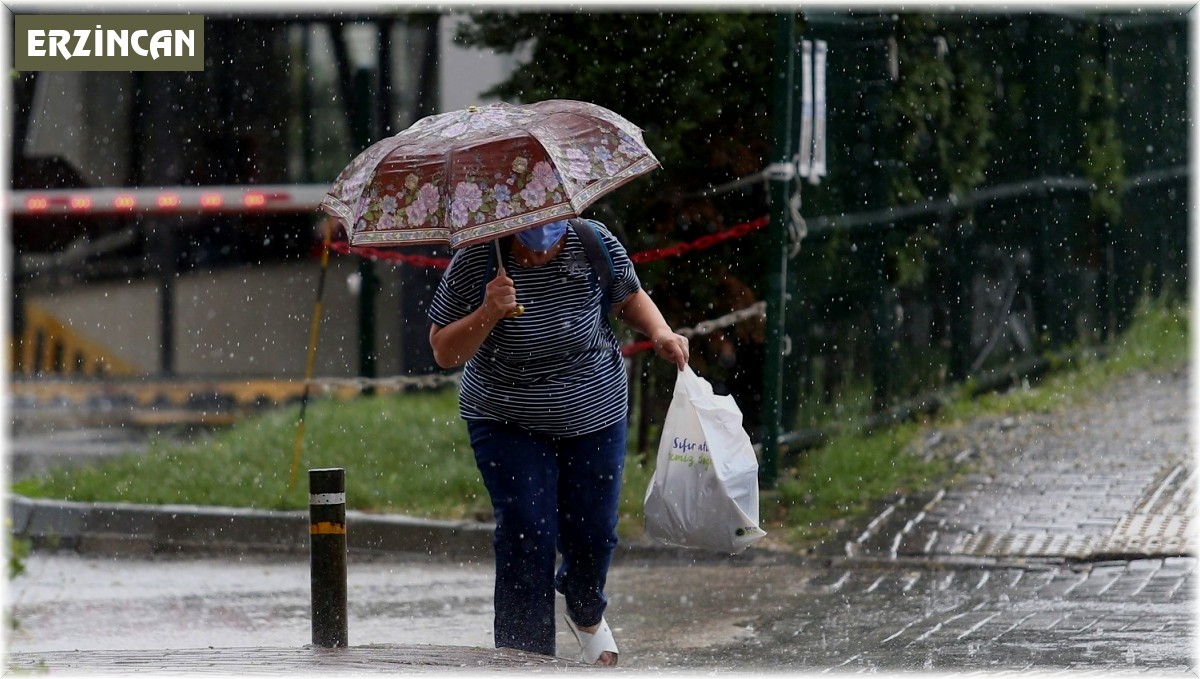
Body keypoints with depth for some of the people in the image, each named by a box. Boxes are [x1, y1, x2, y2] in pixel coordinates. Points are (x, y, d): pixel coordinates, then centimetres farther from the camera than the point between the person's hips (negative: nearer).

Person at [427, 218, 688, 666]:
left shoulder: (595, 246, -13)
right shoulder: (474, 263, -18)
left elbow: (629, 297, 8)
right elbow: (443, 353, -14)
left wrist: (659, 333, -12)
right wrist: (488, 314, -30)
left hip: (595, 416, 2)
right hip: (509, 424, -2)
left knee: (592, 534, 8)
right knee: (527, 539, -13)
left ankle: (586, 613, 42)